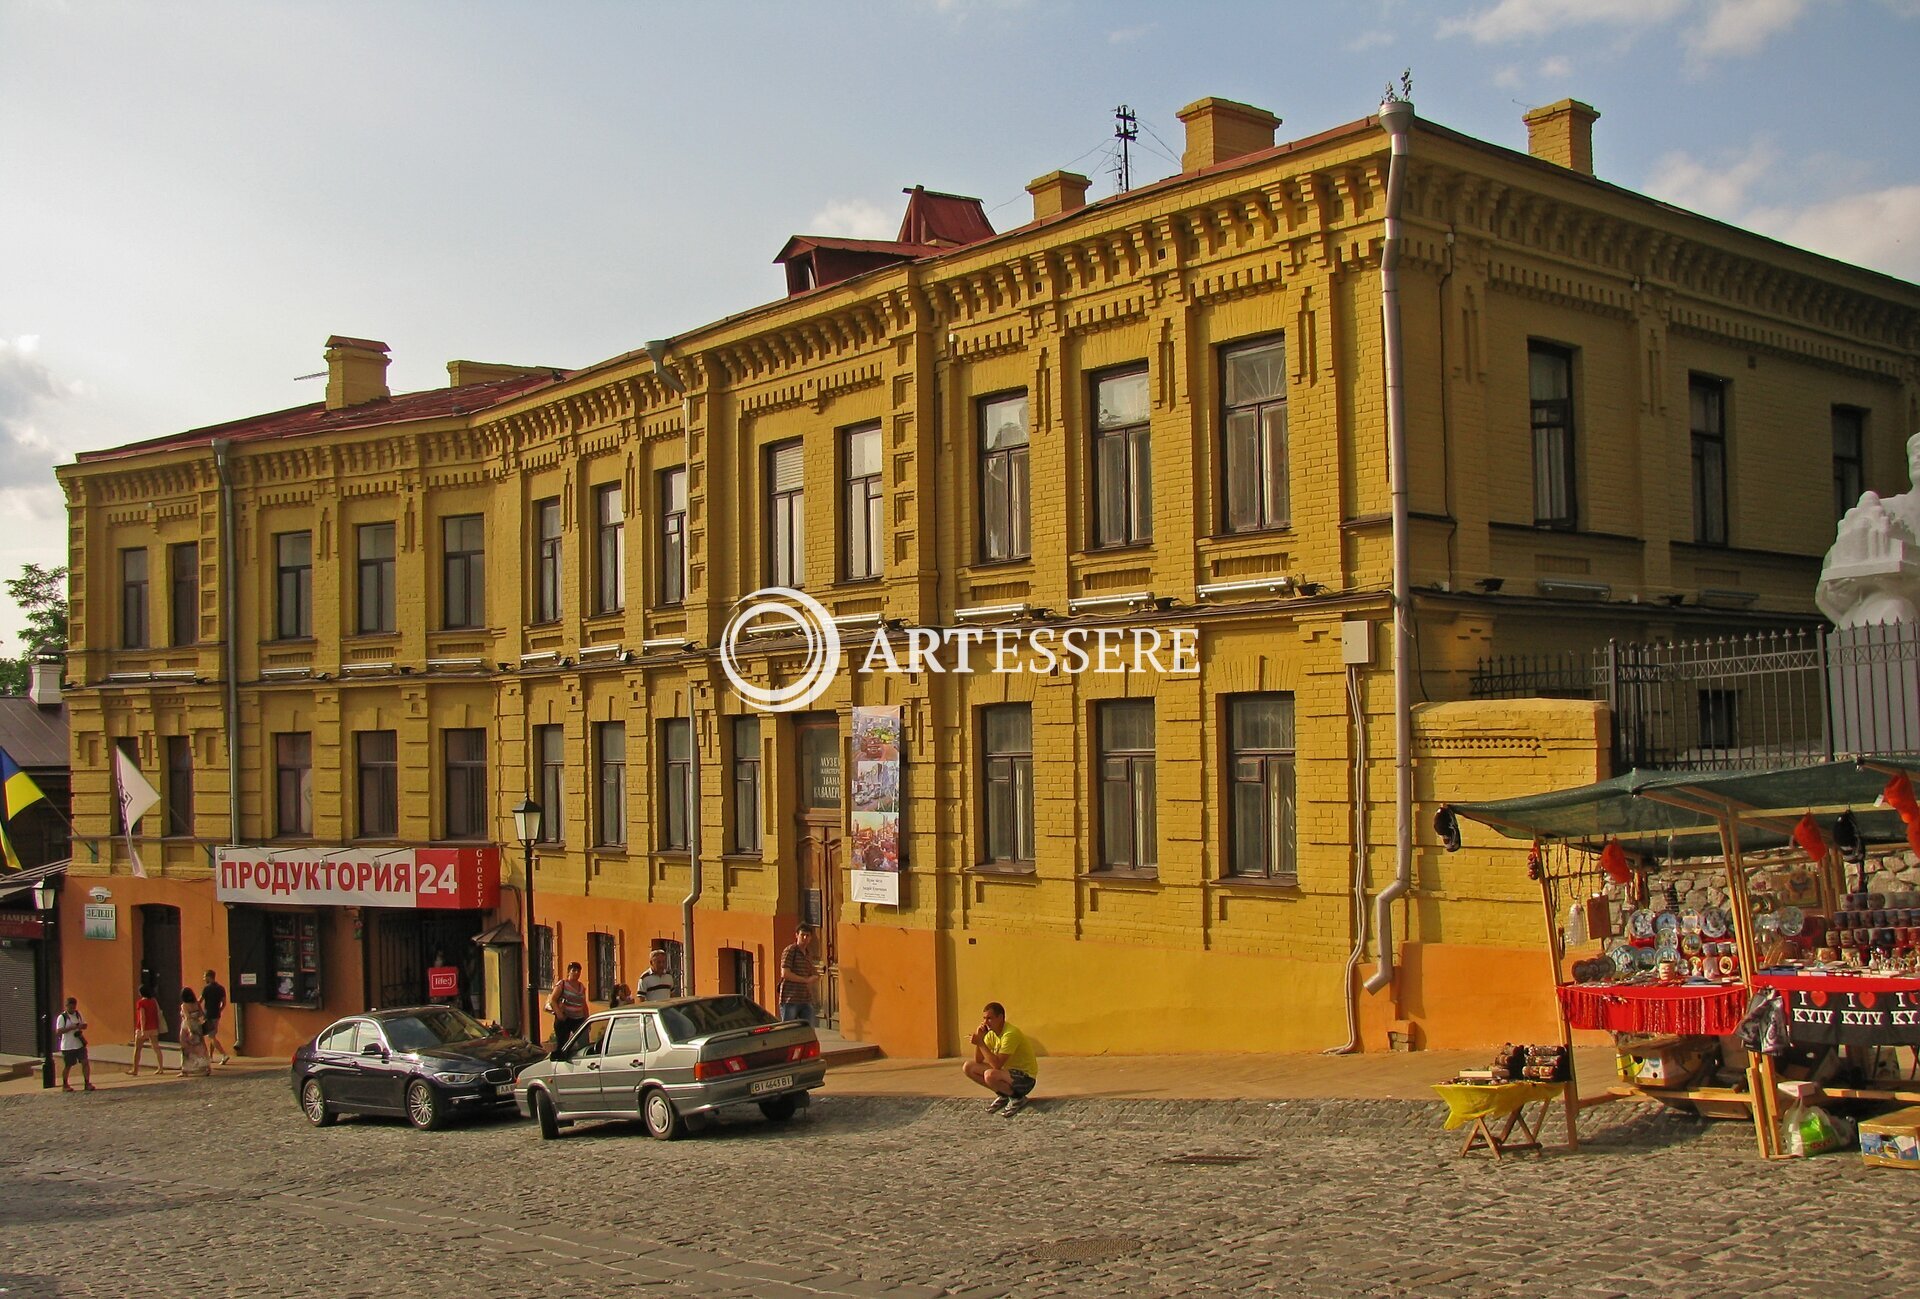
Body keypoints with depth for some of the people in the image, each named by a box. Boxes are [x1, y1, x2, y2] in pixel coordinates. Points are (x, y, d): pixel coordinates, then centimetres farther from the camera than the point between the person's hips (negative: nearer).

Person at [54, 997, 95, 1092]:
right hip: (67, 1047, -4)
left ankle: (87, 1083, -1)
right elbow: (58, 1031, -15)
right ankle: (65, 1085, 23)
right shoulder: (62, 1017, -8)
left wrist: (82, 1025, -7)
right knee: (68, 1066, 6)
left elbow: (84, 1025, 16)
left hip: (80, 1044, 4)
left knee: (85, 1062, -5)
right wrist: (70, 1028, -24)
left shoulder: (78, 1014, 9)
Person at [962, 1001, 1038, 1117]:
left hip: (1025, 1078, -9)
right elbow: (978, 1060, 1)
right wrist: (979, 1038, -11)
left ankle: (1017, 1098, -8)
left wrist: (980, 1043, -28)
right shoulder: (991, 1033, 2)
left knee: (990, 1075, -36)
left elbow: (997, 1065, -29)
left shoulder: (1010, 1034, -24)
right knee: (969, 1067, -1)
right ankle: (1002, 1095, 8)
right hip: (1008, 1071, 9)